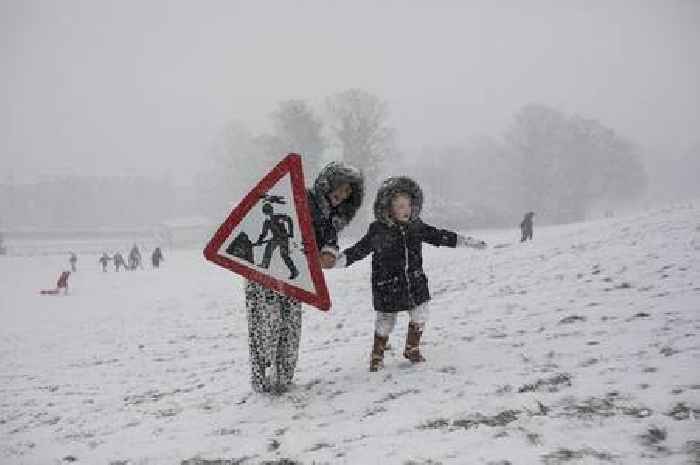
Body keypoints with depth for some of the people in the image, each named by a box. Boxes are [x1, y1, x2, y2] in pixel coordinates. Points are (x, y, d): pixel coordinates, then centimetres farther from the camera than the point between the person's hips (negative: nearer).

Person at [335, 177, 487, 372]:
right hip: (388, 287, -4)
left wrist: (467, 241, 9)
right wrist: (338, 260, -18)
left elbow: (439, 236, 9)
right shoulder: (378, 231, -10)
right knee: (385, 321, 3)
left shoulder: (416, 226, 1)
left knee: (420, 315, 5)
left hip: (415, 284, 4)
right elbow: (359, 250, -7)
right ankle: (377, 355, 25)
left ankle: (412, 348, 28)